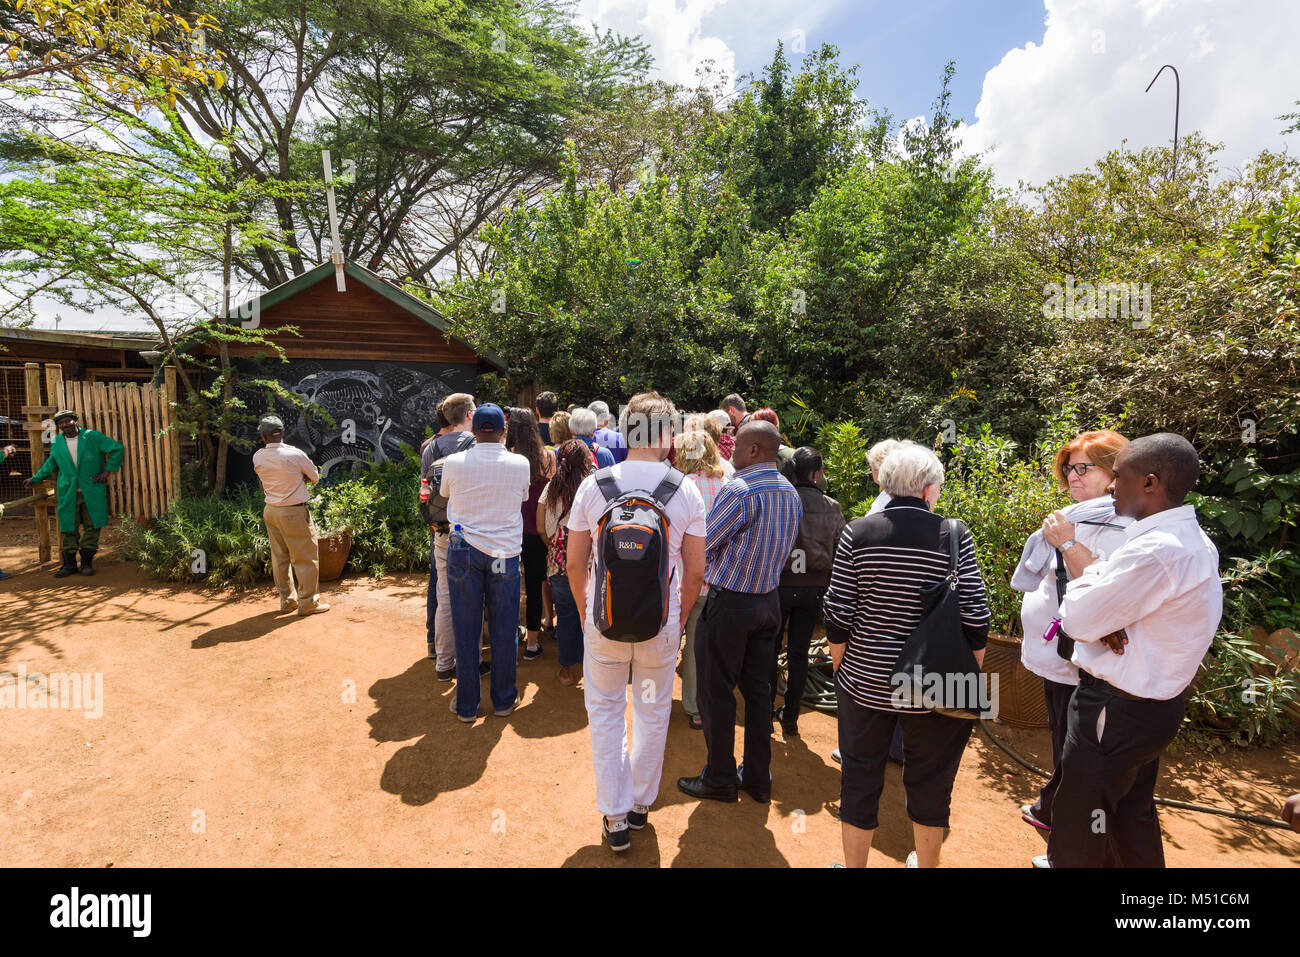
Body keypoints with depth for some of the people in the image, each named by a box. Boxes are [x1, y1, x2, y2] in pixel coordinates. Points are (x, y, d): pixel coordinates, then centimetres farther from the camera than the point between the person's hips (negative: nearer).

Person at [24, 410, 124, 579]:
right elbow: (51, 463, 24)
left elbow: (117, 449, 1)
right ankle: (69, 564, 12)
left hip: (92, 491, -2)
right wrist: (35, 479, 27)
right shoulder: (57, 442, 8)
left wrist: (107, 471, -3)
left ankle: (87, 562, 11)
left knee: (92, 527, 1)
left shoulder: (93, 437, -2)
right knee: (68, 528, 3)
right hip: (67, 492, 2)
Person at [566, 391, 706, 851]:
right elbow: (695, 572, -5)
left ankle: (615, 816, 27)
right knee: (653, 714, 20)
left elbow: (574, 564, -2)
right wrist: (681, 617, 11)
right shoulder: (686, 490, -9)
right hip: (661, 624, 1)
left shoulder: (593, 485, -9)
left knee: (606, 714, 17)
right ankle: (641, 803, 39)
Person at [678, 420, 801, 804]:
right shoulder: (790, 493, 5)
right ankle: (758, 777, 29)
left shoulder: (739, 491, -21)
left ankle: (719, 779, 21)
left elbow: (700, 548, -17)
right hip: (769, 600, 8)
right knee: (758, 689, 17)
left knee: (716, 692, 7)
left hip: (729, 603, -8)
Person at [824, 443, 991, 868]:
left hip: (865, 683, 0)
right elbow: (975, 620, -8)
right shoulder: (954, 535, -10)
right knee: (929, 782, 21)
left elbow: (838, 616, -7)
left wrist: (839, 667, 8)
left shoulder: (856, 533, -8)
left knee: (860, 778, 17)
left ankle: (853, 863, 35)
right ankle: (926, 862, 42)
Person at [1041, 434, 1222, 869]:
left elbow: (1076, 620, -23)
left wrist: (1091, 572, -5)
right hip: (1156, 702, 9)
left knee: (1077, 824, 6)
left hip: (1115, 709, -9)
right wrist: (1107, 622, -9)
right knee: (1133, 812, 27)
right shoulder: (1193, 540, 5)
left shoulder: (1156, 550, -28)